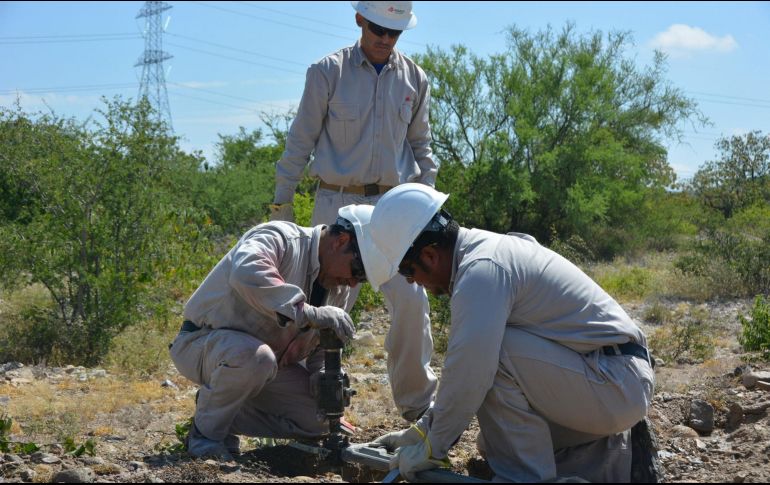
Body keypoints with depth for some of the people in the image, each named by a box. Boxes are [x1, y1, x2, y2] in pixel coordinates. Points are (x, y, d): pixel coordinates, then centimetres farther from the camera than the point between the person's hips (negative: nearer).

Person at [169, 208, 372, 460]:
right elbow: (246, 274, -46)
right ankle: (205, 432, -14)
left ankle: (219, 410, 7)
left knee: (319, 420, -6)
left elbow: (321, 348, 13)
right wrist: (309, 313, -46)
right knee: (255, 356, -40)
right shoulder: (279, 239, -23)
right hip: (202, 342, -8)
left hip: (269, 363, 8)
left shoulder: (339, 288, 3)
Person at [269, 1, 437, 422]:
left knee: (411, 300, -7)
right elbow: (301, 141, 1)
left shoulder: (414, 79, 8)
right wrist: (281, 203, 0)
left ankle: (417, 401, 6)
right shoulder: (328, 72, -2)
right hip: (338, 202, -2)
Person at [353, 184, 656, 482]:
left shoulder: (481, 270, -21)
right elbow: (463, 364, 19)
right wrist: (424, 429, 18)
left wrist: (432, 447, -12)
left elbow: (467, 378, -26)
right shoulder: (485, 250, 11)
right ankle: (606, 459, 14)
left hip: (618, 385, -10)